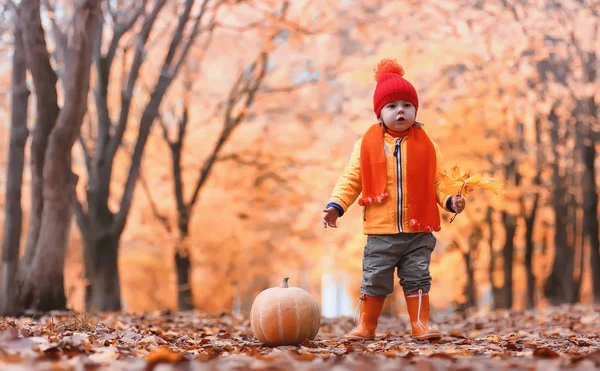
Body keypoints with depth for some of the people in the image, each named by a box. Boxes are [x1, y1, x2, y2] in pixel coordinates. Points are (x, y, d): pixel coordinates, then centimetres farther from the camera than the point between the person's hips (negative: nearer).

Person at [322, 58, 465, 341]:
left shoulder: (426, 146, 4)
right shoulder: (367, 145, 0)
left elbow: (437, 181, 4)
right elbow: (351, 179, 1)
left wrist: (450, 200, -13)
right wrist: (335, 206, -10)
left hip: (418, 232, 1)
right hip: (381, 232, -1)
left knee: (417, 279, 6)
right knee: (375, 280, 6)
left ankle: (420, 324, 15)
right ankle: (365, 326, 17)